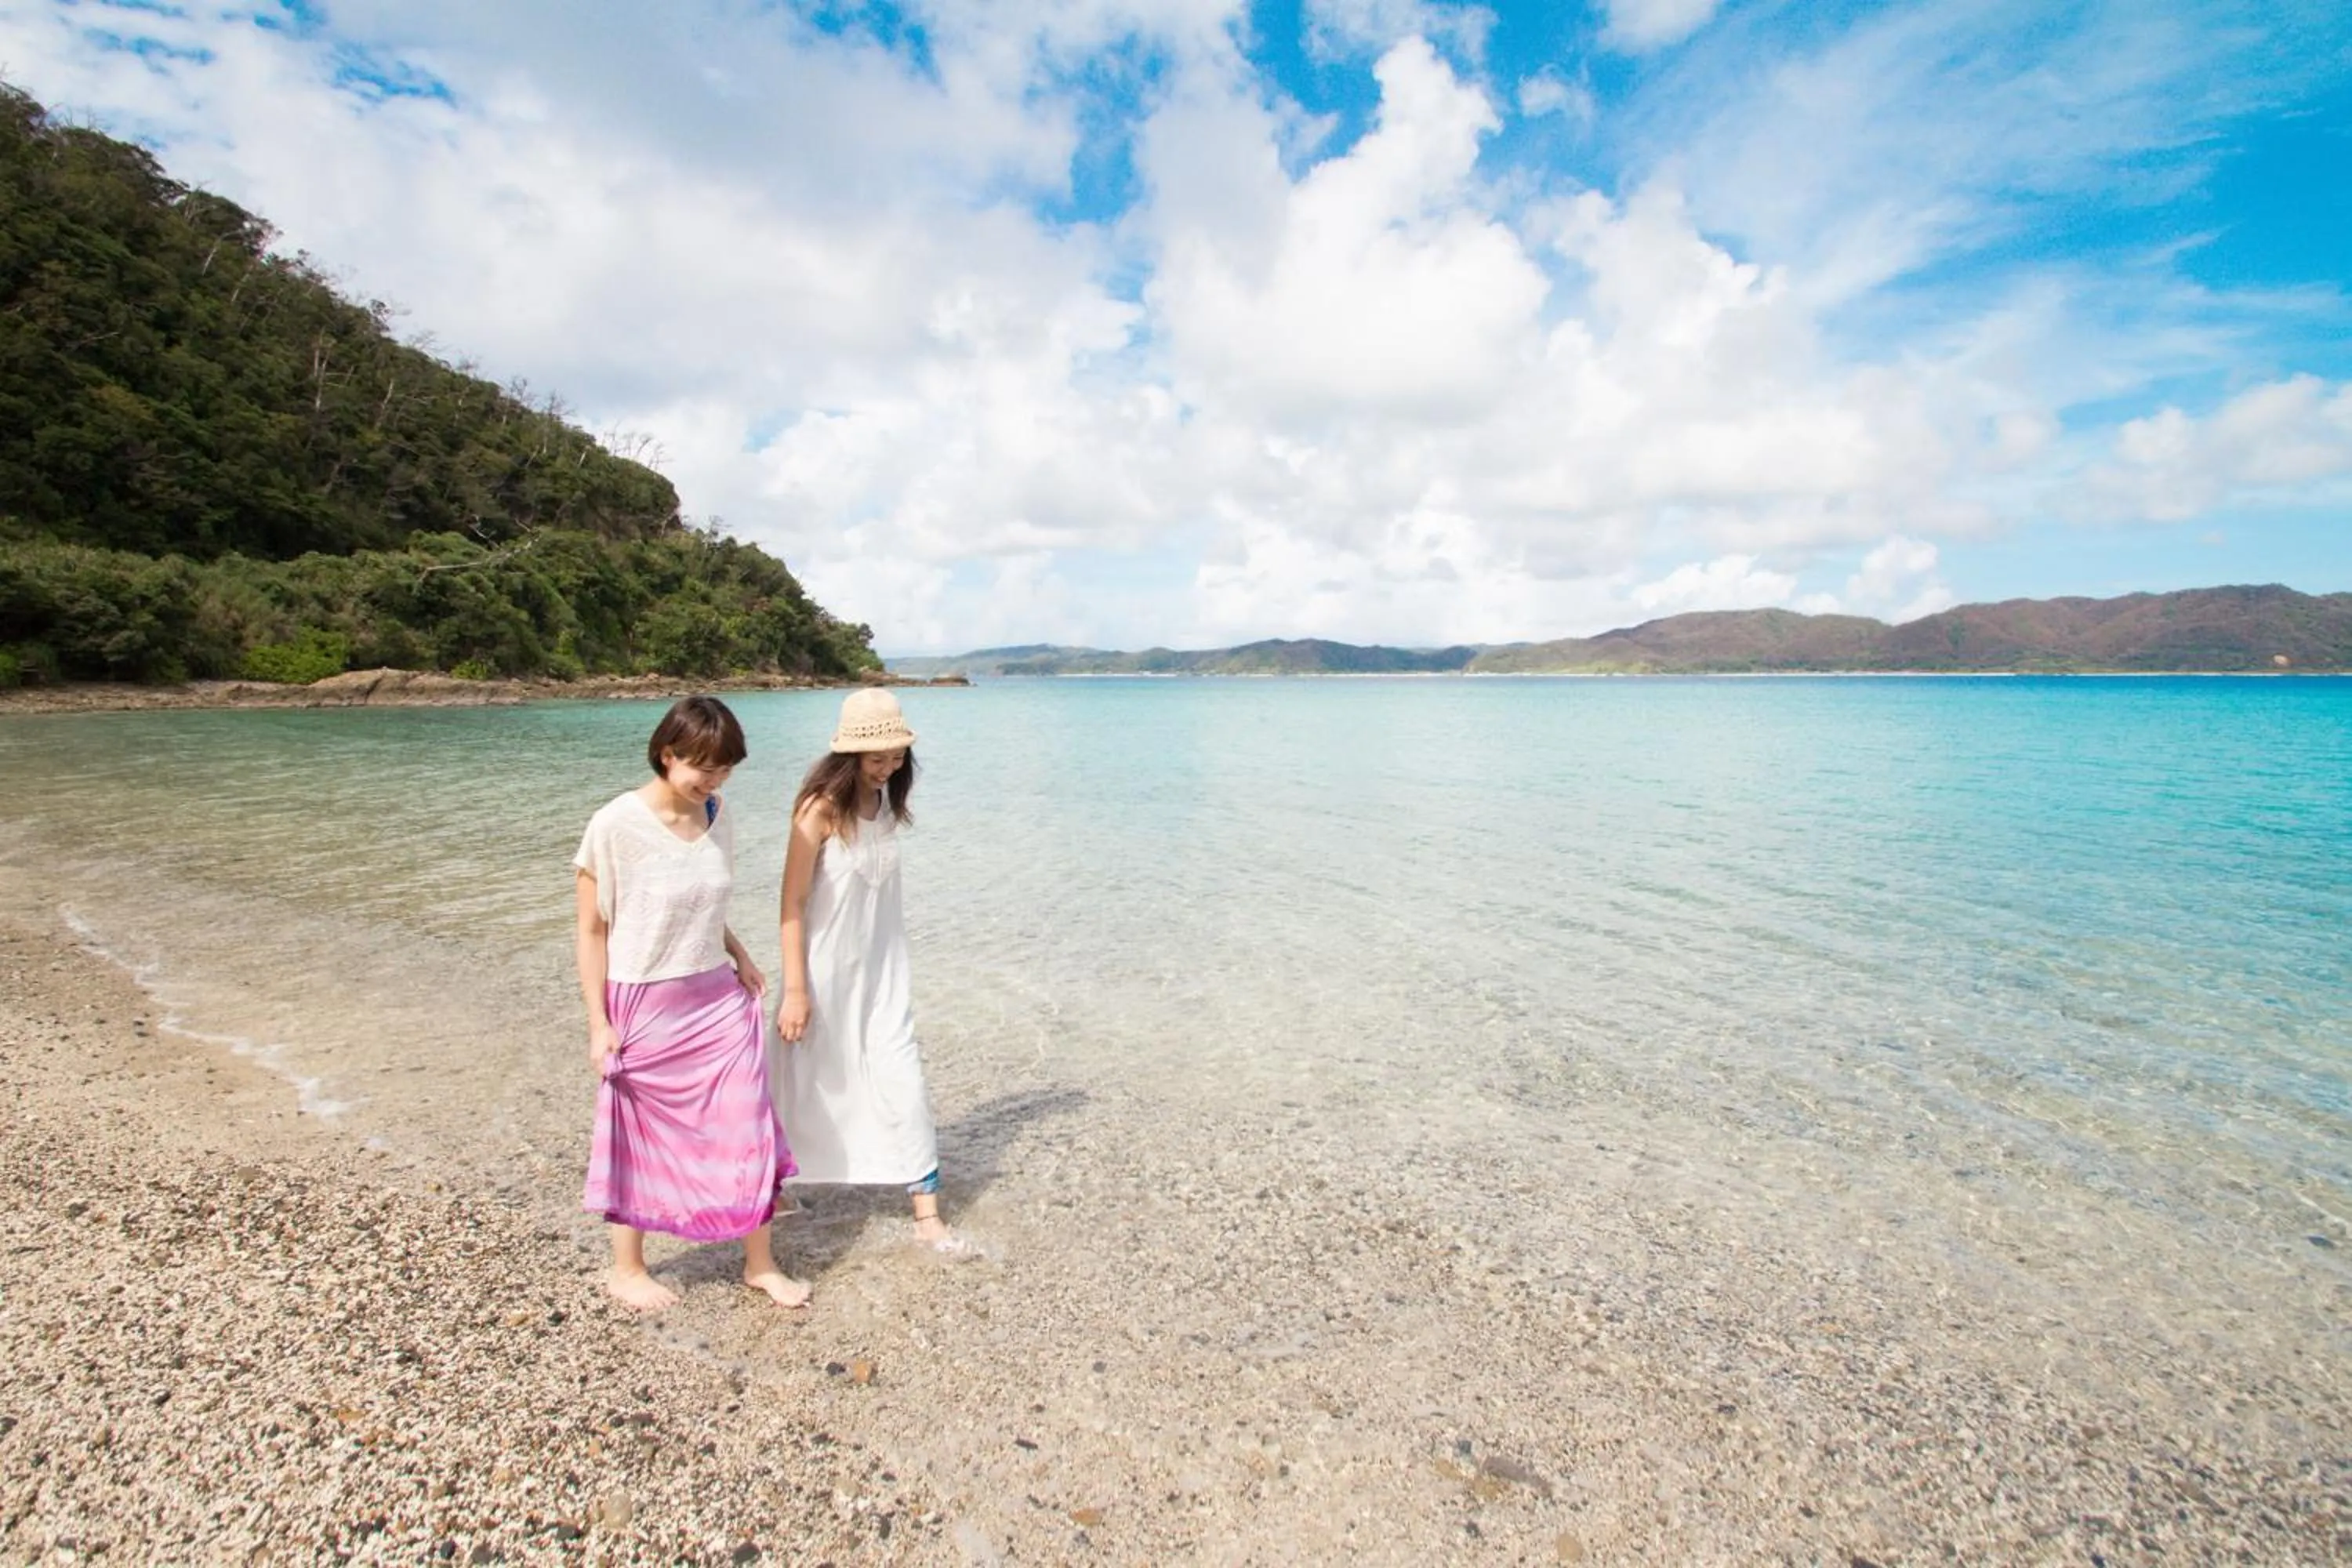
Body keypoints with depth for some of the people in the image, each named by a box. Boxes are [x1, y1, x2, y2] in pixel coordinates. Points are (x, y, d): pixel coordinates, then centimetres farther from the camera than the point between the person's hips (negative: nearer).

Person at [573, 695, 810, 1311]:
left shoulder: (717, 816, -1)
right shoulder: (616, 826, -16)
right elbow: (591, 931, -10)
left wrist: (738, 954, 0)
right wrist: (599, 1024, -10)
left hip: (719, 1002, 5)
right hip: (645, 1009, -4)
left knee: (748, 1132, 8)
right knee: (641, 1141, 13)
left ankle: (759, 1264, 26)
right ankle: (627, 1270, 36)